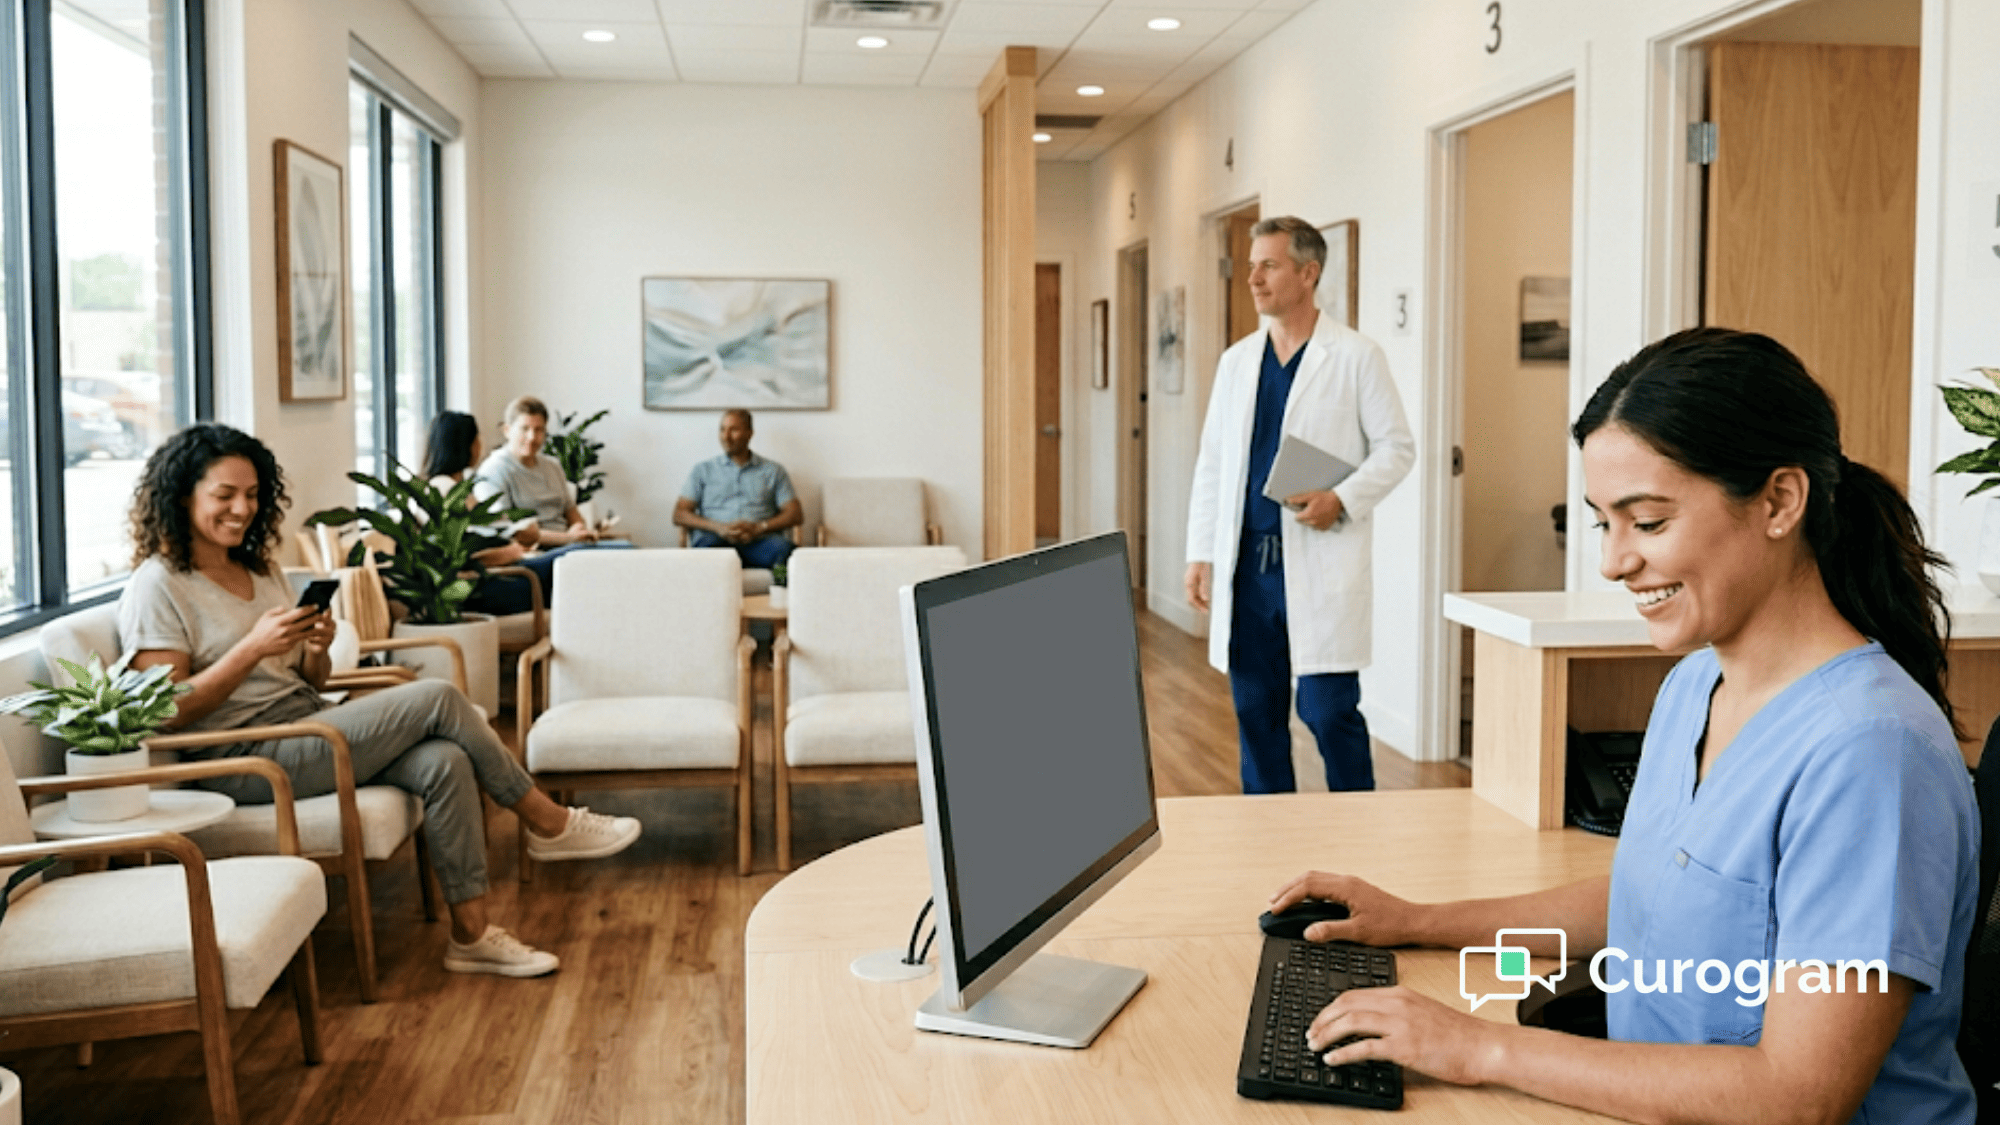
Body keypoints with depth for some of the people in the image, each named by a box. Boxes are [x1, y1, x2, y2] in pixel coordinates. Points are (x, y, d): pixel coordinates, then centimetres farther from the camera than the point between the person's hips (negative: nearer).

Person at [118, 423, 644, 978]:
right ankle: (549, 823, -4)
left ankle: (472, 933, -16)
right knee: (438, 698, -20)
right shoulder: (157, 587, -6)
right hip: (247, 757, -8)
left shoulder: (260, 568, 18)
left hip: (310, 722, 8)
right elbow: (170, 712, -15)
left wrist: (316, 649, -6)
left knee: (444, 762, -21)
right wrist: (254, 648, -22)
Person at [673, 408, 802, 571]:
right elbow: (679, 516, 12)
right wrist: (718, 527, -6)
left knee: (782, 547, -36)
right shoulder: (703, 470, 22)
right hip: (716, 540, 0)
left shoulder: (773, 471, 21)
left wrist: (758, 528, -8)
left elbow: (796, 515, 11)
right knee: (707, 543, -38)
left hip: (759, 542, 0)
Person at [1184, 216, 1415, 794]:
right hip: (1246, 562, 5)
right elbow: (1211, 464, 13)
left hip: (1320, 561, -5)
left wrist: (1342, 499, -16)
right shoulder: (1236, 361, 13)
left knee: (1329, 711, -5)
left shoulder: (1356, 356, -1)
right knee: (1255, 712, 9)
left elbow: (1397, 446, -1)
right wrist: (1200, 553, 7)